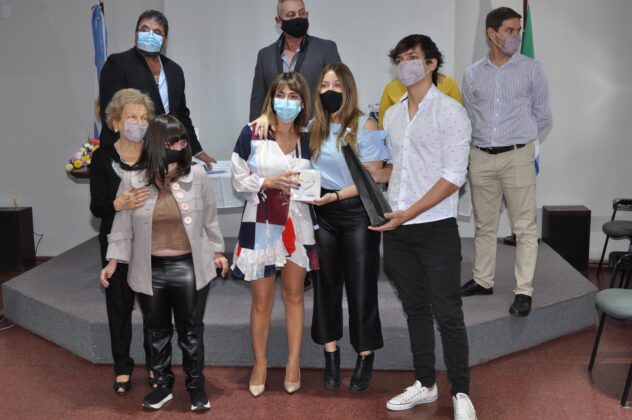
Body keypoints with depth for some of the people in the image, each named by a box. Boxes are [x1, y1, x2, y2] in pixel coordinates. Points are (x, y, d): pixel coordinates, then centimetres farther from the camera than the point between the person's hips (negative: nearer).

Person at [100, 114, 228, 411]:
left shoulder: (197, 176, -5)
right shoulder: (132, 181, -6)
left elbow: (209, 219, 5)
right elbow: (122, 225, 2)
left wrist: (217, 251, 10)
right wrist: (113, 261, 1)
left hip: (190, 267, -1)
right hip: (150, 270, 1)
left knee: (191, 330, 9)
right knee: (157, 331, 15)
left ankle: (196, 386, 27)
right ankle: (162, 384, 32)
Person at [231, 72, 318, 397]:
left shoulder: (308, 139, 1)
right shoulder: (251, 134, -8)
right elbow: (239, 180, -5)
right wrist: (269, 182, -19)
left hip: (297, 224, 3)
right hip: (261, 224, -2)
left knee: (293, 294, 13)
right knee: (261, 300, 7)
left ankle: (294, 361, 27)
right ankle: (260, 363, 25)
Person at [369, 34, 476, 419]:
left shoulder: (450, 112, -8)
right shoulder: (392, 115, 12)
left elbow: (453, 177, -14)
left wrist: (410, 213, -19)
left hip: (436, 228, -6)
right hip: (398, 229, 6)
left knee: (446, 313, -1)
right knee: (415, 308, 14)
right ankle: (425, 384, 27)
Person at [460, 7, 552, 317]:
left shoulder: (531, 69, 2)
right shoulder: (472, 74, 6)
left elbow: (542, 116, 8)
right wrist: (485, 140, 12)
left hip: (517, 157, -2)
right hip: (481, 158, 3)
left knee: (524, 227, -2)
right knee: (484, 225, 13)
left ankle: (524, 291, 4)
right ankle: (483, 281, 26)